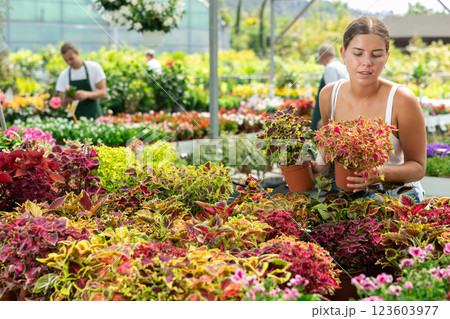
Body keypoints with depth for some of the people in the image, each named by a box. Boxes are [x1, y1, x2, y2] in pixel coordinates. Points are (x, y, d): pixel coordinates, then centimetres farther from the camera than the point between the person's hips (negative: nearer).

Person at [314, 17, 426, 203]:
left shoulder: (401, 100, -15)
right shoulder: (328, 95, -3)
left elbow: (418, 167, -7)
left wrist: (380, 173, -26)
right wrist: (319, 166, -5)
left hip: (396, 193, -3)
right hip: (345, 193, 4)